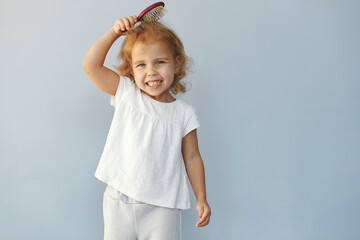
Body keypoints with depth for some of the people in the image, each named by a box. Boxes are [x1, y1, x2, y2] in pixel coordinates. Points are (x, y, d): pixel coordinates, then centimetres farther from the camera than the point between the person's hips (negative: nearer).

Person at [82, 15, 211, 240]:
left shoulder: (184, 113, 0)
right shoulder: (126, 93, 1)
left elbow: (192, 158, 6)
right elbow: (91, 65, -4)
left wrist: (201, 199, 4)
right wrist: (114, 32, -8)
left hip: (162, 206, -1)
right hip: (119, 200, 1)